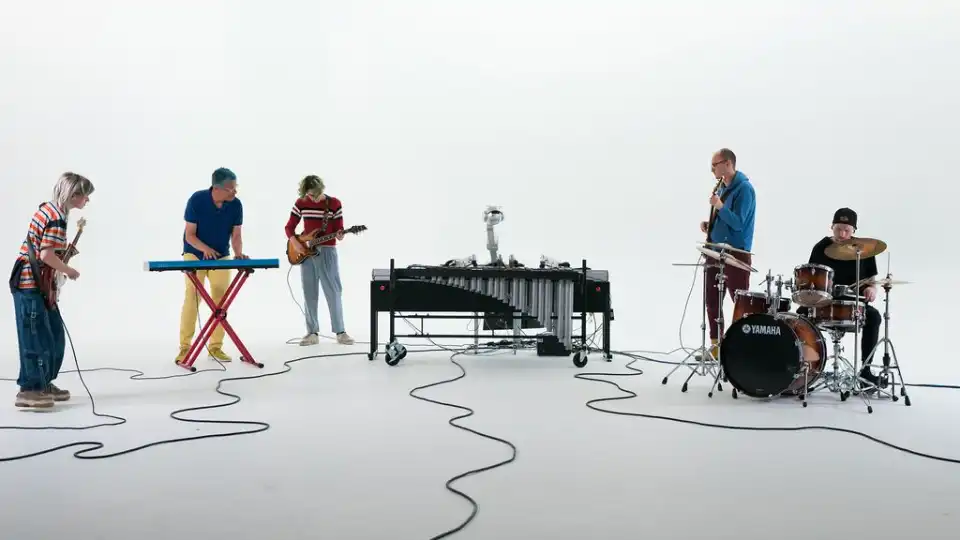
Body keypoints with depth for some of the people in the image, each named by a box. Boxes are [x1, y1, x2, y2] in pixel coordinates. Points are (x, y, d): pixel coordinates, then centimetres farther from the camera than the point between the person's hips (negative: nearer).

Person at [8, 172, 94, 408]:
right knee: (37, 339, -7)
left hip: (34, 283, 10)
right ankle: (29, 391, -2)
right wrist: (69, 271, -10)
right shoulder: (57, 219, -19)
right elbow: (47, 256, -25)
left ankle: (44, 383, 21)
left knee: (54, 335, 14)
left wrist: (64, 251, 15)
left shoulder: (47, 207, 11)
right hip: (32, 286, -10)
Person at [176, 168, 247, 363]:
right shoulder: (196, 200, -22)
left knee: (221, 301, -1)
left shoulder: (236, 205, -13)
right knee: (192, 299, -10)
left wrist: (239, 253, -26)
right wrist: (205, 248, -36)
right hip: (195, 254, -3)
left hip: (221, 257, 3)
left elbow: (236, 235, -6)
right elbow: (190, 235, -18)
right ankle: (185, 347, -2)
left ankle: (215, 346, 9)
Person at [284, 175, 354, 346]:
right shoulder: (301, 203, 2)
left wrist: (340, 235, -23)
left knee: (333, 292, -3)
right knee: (310, 294, 5)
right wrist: (295, 242, -8)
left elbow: (339, 229, -1)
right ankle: (312, 332, 12)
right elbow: (289, 227, 8)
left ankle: (340, 331, 3)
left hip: (327, 252, -2)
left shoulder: (334, 203, -4)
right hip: (306, 252, 2)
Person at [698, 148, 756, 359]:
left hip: (736, 253, -9)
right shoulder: (722, 186, 13)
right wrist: (709, 224, 7)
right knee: (711, 298, 11)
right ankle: (716, 344, 19)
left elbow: (737, 223, -21)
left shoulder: (744, 188, -14)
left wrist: (719, 206, -24)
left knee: (741, 301, -3)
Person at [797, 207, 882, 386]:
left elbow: (872, 277, 11)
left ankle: (865, 367, -19)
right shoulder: (821, 248, 0)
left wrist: (872, 288, -11)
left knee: (873, 316, -29)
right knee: (801, 314, -27)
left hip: (854, 303, 0)